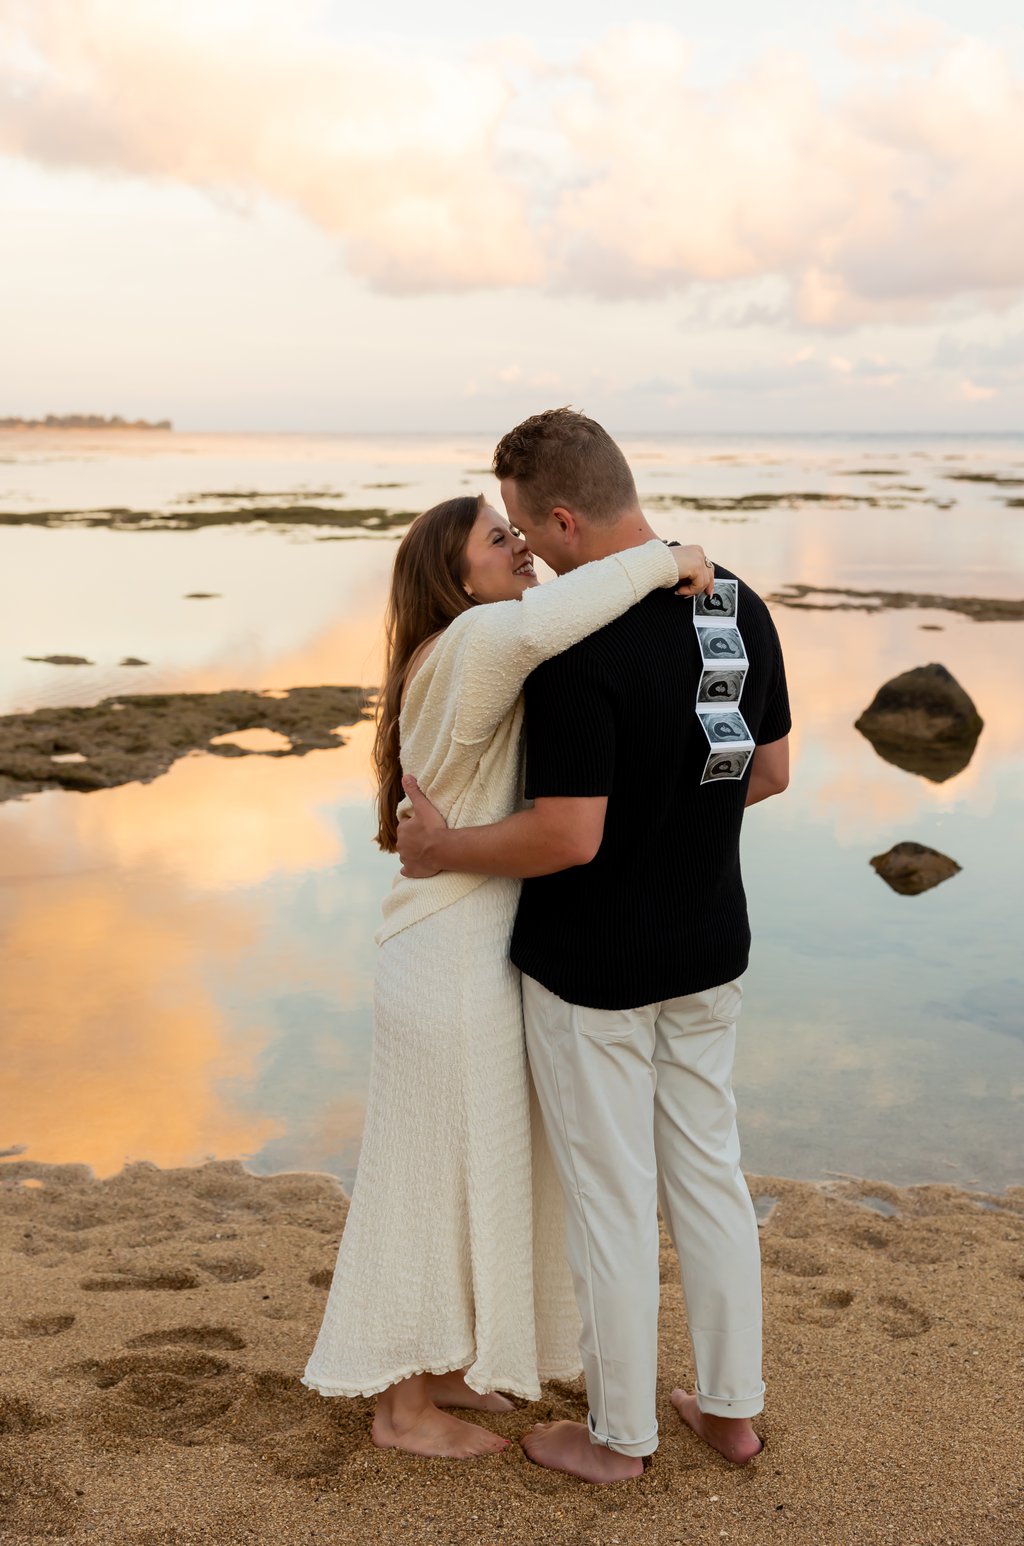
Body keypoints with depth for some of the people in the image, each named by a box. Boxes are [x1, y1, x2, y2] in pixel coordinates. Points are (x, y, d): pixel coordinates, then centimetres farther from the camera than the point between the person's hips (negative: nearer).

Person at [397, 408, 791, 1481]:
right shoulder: (740, 605, -2)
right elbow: (771, 770, 7)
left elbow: (569, 836, -27)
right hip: (707, 950, 7)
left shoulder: (579, 648, -26)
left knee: (610, 1198, 8)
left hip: (590, 969, -7)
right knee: (708, 1172, 20)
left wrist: (440, 850, -11)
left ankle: (618, 1433, 26)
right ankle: (730, 1407, 33)